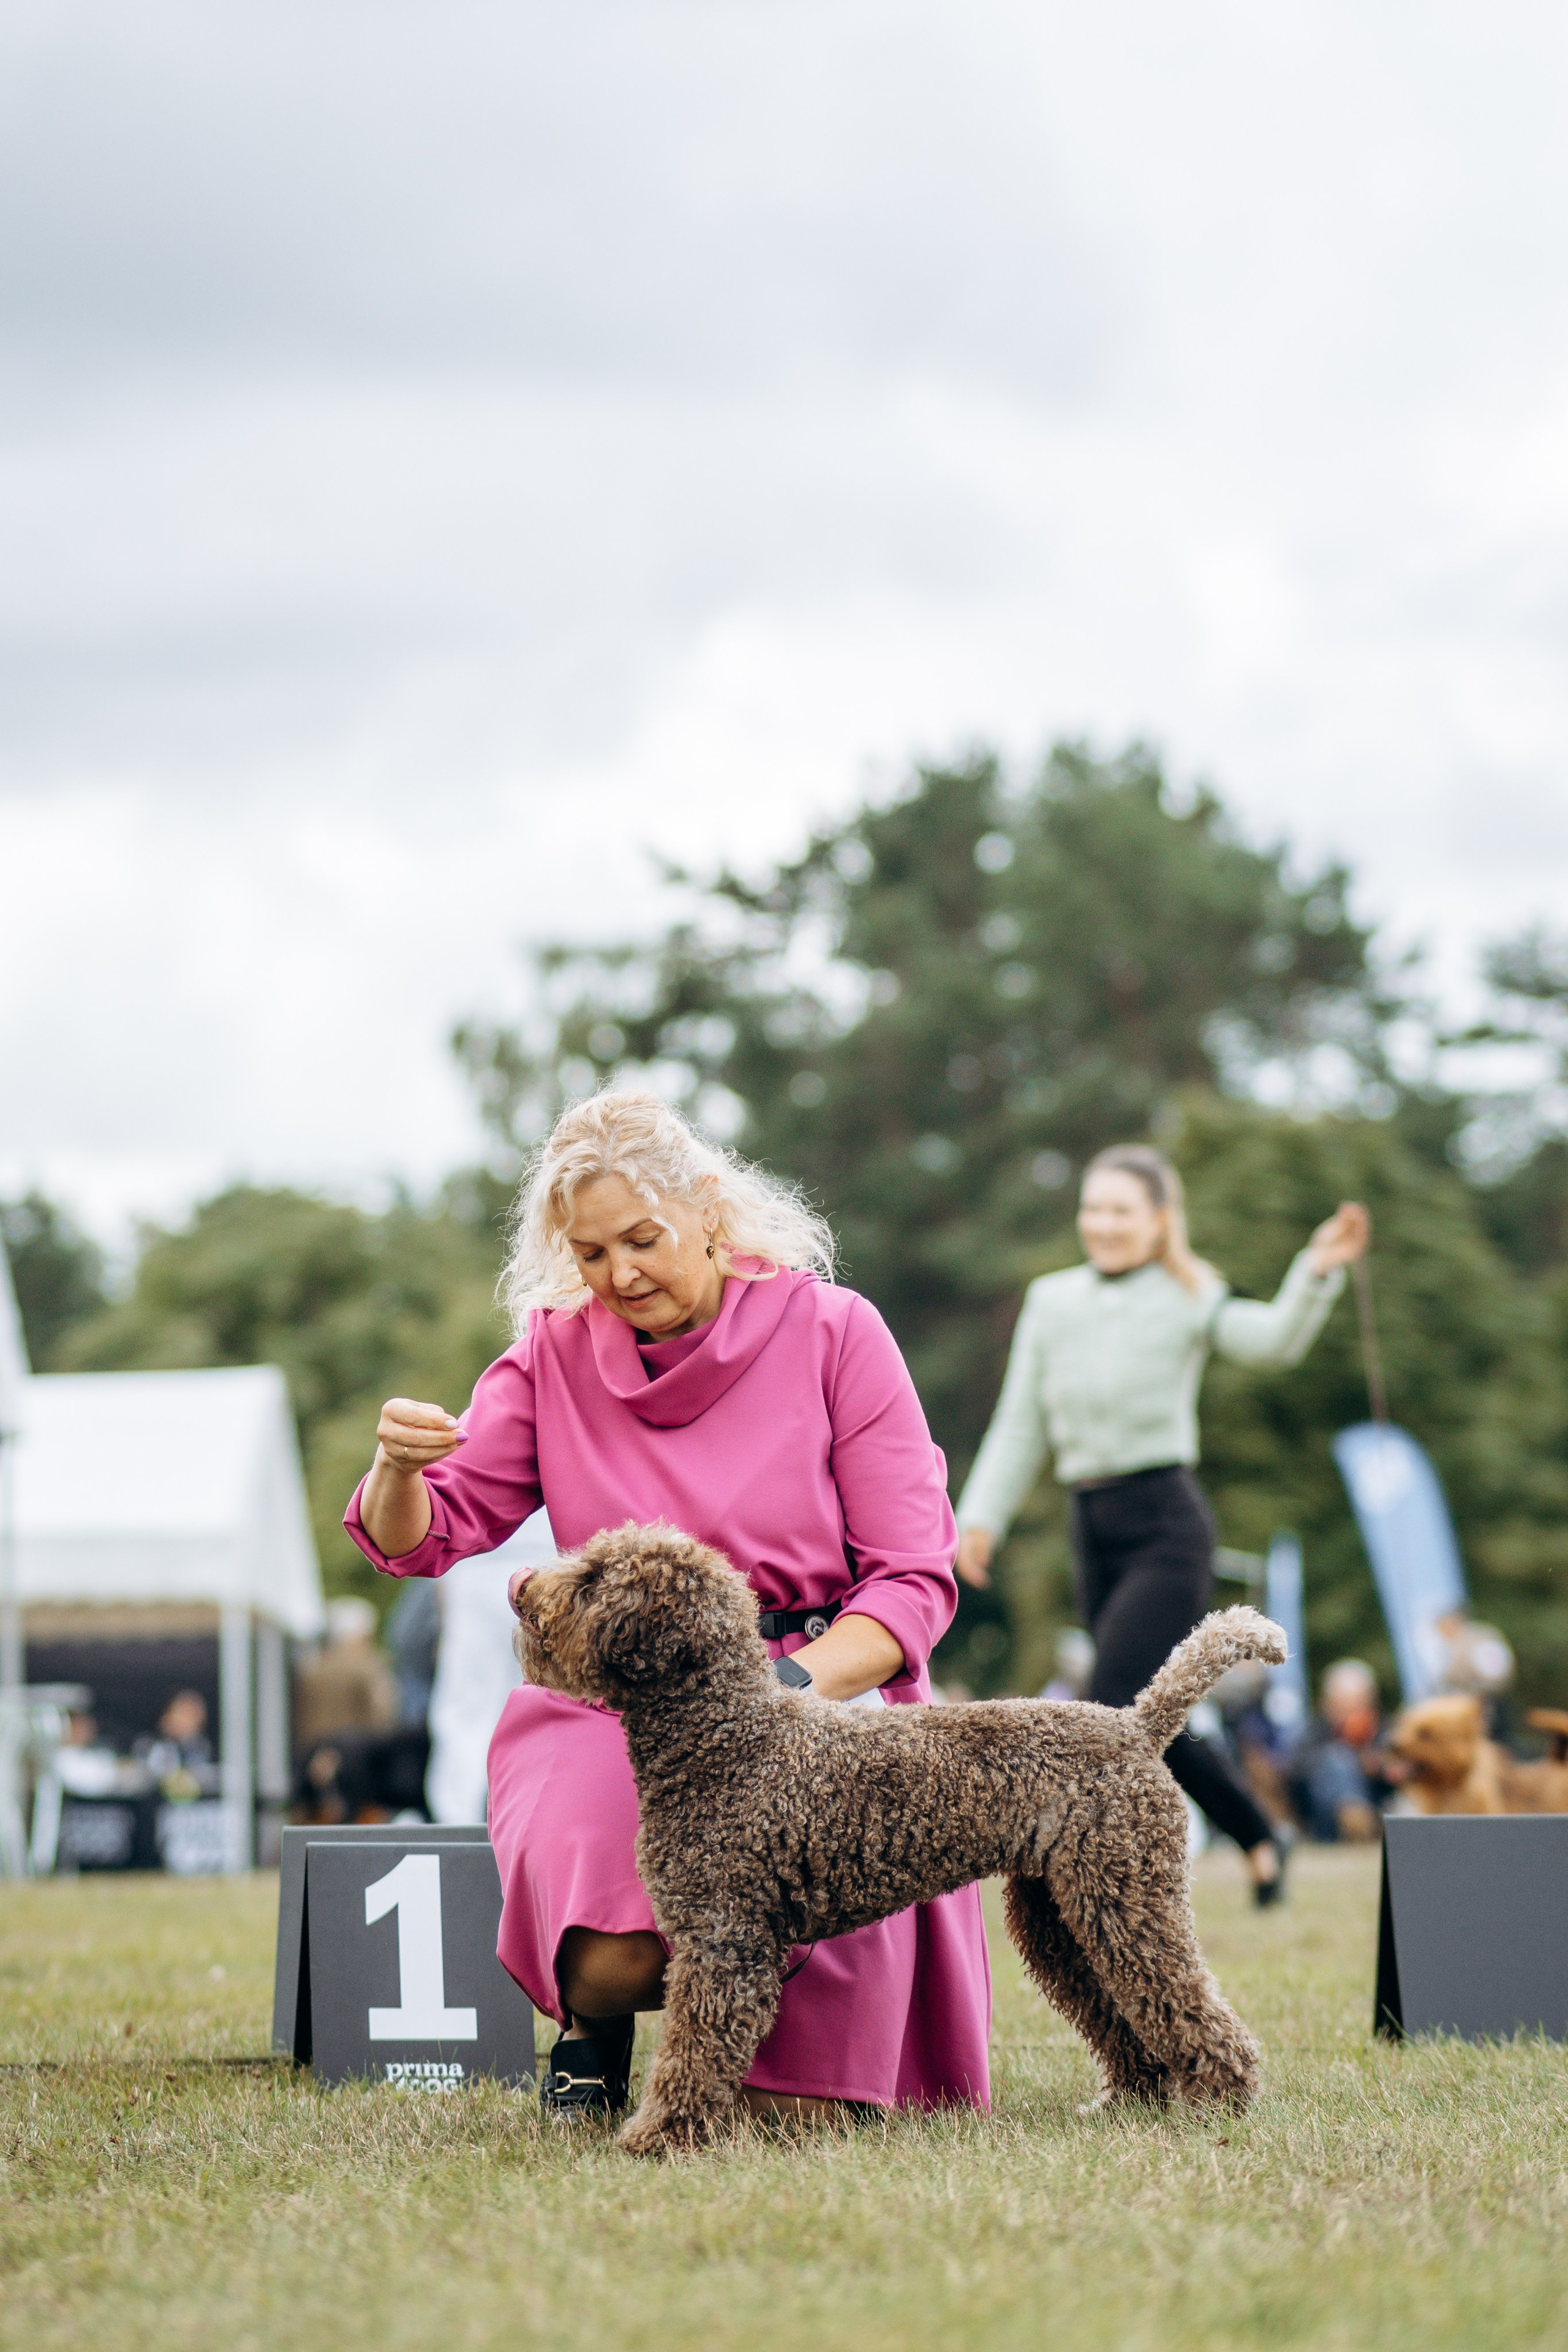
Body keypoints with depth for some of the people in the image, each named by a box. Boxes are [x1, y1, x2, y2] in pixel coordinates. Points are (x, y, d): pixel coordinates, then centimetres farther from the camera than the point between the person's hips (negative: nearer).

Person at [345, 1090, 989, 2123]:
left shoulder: (831, 1332, -2)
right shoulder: (557, 1351, 6)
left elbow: (913, 1581, -5)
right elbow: (416, 1540, 5)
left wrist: (784, 1688, -23)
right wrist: (399, 1467, -20)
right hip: (611, 1707, 2)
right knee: (613, 1955, -31)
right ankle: (597, 2020, 10)